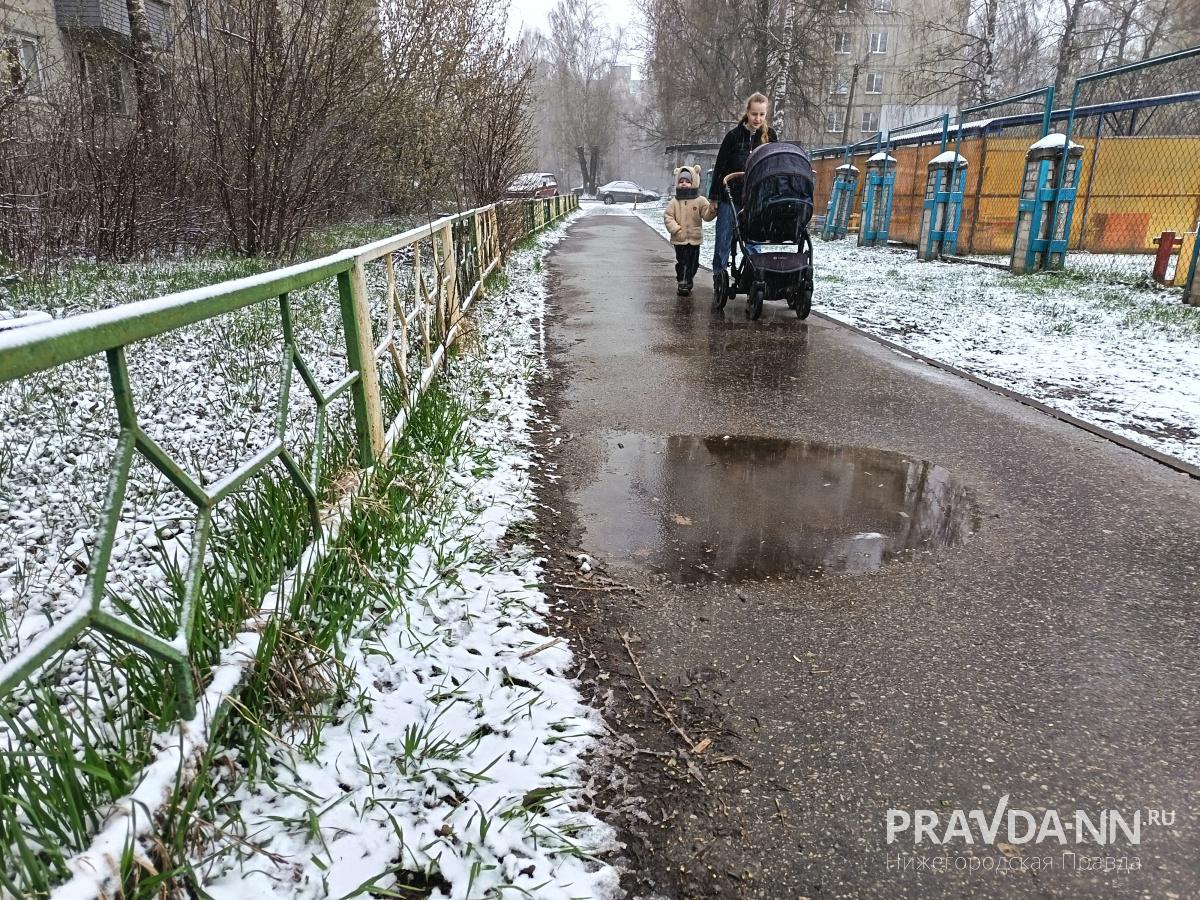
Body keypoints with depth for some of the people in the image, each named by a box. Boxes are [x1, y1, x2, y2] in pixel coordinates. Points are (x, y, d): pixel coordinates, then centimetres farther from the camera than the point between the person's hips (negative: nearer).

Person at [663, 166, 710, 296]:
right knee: (682, 262, -2)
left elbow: (707, 216, -5)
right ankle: (682, 284, 4)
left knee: (693, 262, 9)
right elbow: (667, 216, -2)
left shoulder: (700, 201, 1)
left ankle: (688, 280, 27)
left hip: (694, 238, 1)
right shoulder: (674, 202, 1)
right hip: (679, 239, -1)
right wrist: (675, 229, -15)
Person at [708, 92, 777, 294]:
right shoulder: (734, 135, -5)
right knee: (724, 239, 3)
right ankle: (718, 278, 12)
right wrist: (714, 196, -2)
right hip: (730, 195, -1)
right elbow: (719, 166, -1)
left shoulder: (770, 135, 2)